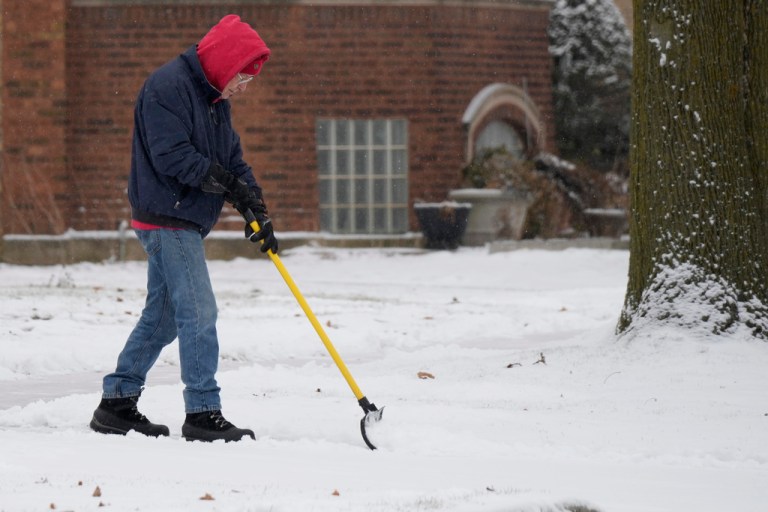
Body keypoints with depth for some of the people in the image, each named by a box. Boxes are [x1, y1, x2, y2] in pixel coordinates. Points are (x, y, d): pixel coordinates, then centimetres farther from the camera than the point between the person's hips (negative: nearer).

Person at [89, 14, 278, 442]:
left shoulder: (216, 100, 16)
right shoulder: (168, 86, -16)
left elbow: (233, 159, 14)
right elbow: (172, 157, -23)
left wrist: (258, 211, 1)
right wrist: (227, 183, -20)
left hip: (185, 225, 10)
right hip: (167, 219, -10)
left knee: (162, 317, 13)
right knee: (199, 314, -11)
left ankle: (117, 404, 18)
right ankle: (204, 414, -9)